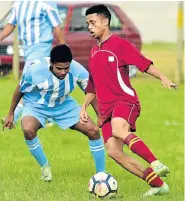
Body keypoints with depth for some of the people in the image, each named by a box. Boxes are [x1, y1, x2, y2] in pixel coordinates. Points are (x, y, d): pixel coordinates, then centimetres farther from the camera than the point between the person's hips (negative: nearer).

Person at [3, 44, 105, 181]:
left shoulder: (78, 70, -25)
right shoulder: (36, 70, -30)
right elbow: (20, 90, -10)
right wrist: (11, 114, 0)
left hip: (64, 105, 2)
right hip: (36, 105, -2)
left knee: (93, 130, -12)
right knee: (28, 129, -34)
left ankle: (101, 174, 5)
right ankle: (45, 167, -8)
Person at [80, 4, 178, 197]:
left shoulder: (119, 45, -3)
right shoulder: (93, 52, 20)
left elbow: (144, 63, -12)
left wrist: (162, 78, -28)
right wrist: (84, 106, 22)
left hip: (125, 101, -7)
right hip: (106, 109, 7)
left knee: (118, 130, -38)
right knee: (113, 151, -9)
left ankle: (156, 164, -39)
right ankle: (157, 184, -2)